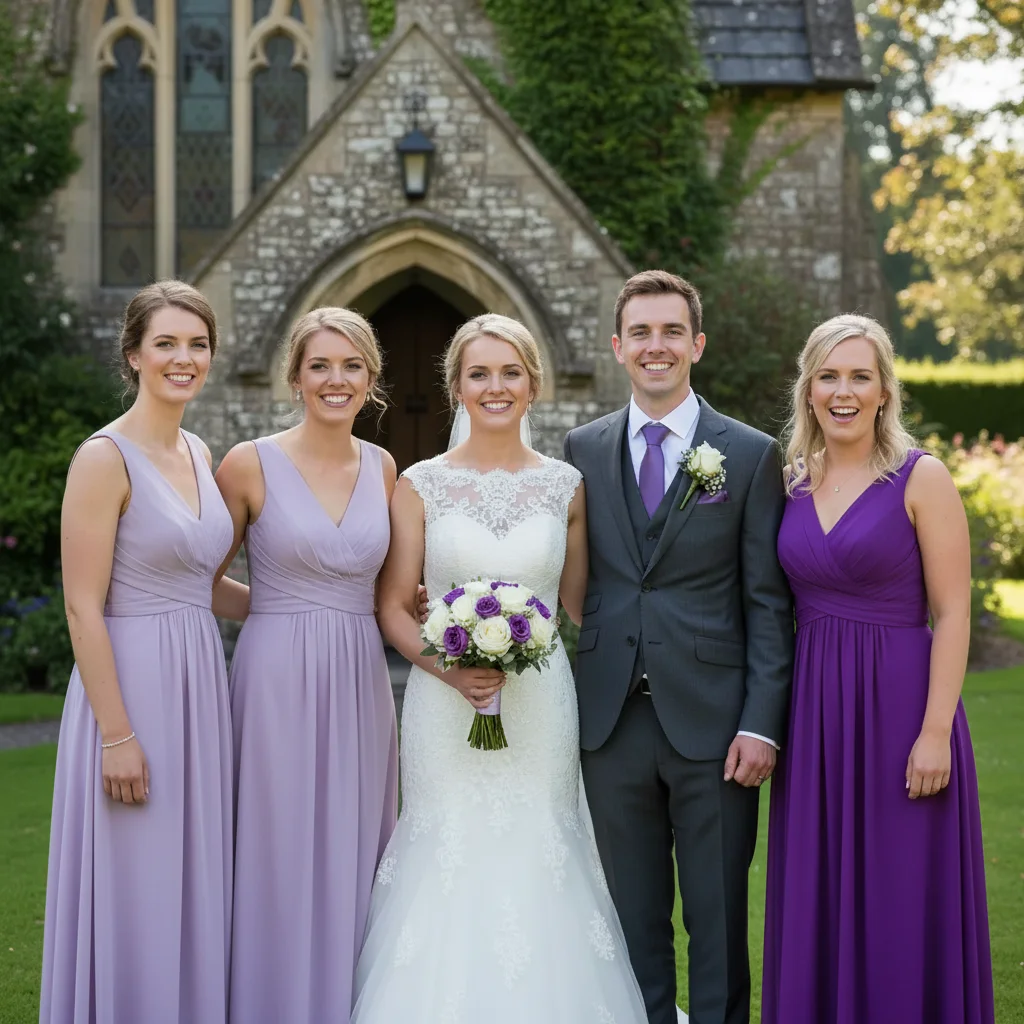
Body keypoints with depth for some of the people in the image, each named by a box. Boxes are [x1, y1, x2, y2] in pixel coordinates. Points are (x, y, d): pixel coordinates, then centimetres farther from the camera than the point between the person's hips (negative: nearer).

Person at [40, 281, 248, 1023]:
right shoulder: (106, 457, -12)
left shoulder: (199, 454, 11)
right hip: (132, 684, -7)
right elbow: (83, 608, -15)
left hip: (200, 684, 8)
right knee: (134, 898, 1)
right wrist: (118, 734, -17)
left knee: (194, 888, 13)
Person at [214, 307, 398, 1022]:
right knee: (281, 861, 0)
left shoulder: (383, 468, 8)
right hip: (277, 678, -4)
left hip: (360, 682, 4)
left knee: (353, 858, 9)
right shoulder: (251, 464, -5)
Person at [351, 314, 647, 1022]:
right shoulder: (421, 485, 2)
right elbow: (394, 607, 1)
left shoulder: (566, 487, 6)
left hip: (542, 705, 1)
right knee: (449, 859, -1)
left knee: (536, 860, 1)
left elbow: (579, 606, 12)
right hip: (446, 704, -1)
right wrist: (449, 668, -13)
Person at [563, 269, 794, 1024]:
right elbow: (573, 583, 9)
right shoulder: (584, 450, 9)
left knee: (718, 922, 5)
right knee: (634, 921, 11)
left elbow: (768, 604, -2)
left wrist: (761, 724, -9)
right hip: (612, 718, 3)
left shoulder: (751, 455, 1)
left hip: (711, 723, -2)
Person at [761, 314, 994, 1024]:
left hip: (897, 705, -5)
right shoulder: (793, 482, 7)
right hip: (813, 712, 5)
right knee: (819, 903, 11)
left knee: (902, 905, 3)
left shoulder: (922, 479, -7)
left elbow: (952, 613, -10)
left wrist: (936, 732, -15)